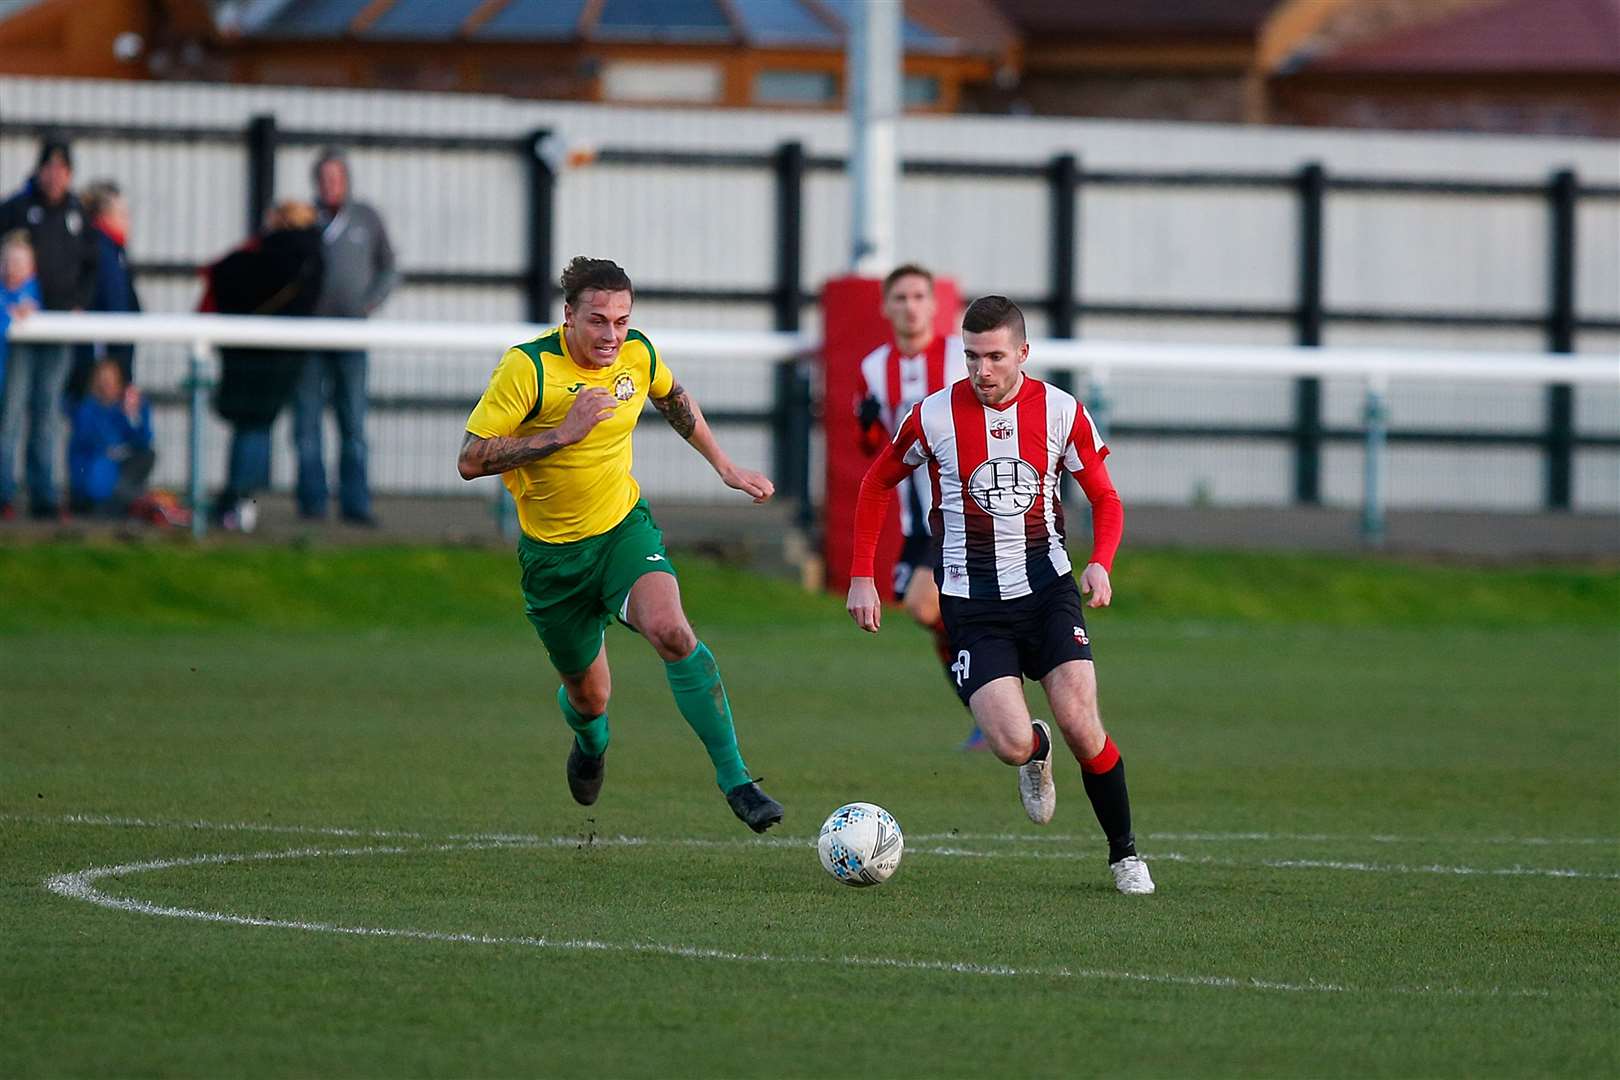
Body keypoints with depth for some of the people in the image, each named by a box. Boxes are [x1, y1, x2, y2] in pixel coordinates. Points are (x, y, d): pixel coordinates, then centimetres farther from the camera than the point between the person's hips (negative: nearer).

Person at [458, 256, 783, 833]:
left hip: (624, 527, 1)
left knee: (671, 631, -29)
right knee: (588, 695, 11)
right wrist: (563, 432, -29)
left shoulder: (638, 356, -6)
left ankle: (733, 778, -25)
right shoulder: (527, 367, -20)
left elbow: (674, 400, 19)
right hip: (552, 552, -1)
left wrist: (726, 467, 22)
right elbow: (471, 460, -23)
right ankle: (591, 739, 52)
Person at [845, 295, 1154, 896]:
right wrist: (862, 577, 4)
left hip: (1048, 589, 1)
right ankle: (1037, 756, 23)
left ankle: (1124, 852, 5)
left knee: (1080, 724, -15)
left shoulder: (1061, 412, -4)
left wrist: (1100, 564, -12)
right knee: (1012, 744, -17)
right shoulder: (935, 416, -6)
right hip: (973, 605, -1)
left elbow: (1104, 497, 8)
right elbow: (876, 485, 10)